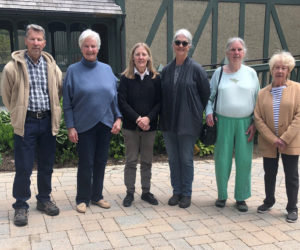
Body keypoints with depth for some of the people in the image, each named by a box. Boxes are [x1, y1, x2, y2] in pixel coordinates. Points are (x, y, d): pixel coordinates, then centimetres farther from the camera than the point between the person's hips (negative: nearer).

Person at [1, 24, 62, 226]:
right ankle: (21, 206, 16)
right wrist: (18, 113, 9)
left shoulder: (52, 66, 5)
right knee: (23, 168, 1)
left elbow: (59, 90, 17)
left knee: (47, 165, 12)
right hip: (26, 122, -3)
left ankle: (44, 200, 29)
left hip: (47, 121, 4)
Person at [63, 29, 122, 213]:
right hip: (84, 125, -3)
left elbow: (115, 96, 10)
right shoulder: (73, 71, -2)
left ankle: (97, 196, 26)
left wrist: (118, 118, 0)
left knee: (101, 162, 11)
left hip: (105, 124, 3)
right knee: (85, 163, 3)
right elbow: (67, 103, -3)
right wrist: (70, 127, -8)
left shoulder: (107, 69, 7)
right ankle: (83, 199, 19)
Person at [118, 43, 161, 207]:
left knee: (147, 161, 10)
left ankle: (146, 192, 22)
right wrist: (137, 119, -16)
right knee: (131, 161, 5)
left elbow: (159, 102, 0)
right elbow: (122, 102, -6)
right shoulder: (126, 78, -1)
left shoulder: (155, 78, 3)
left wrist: (148, 118, -15)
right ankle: (130, 192, 17)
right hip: (131, 126, -1)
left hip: (150, 126, 1)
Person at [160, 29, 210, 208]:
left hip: (188, 123, -4)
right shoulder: (167, 70, 7)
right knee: (173, 159, 12)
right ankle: (176, 191, 25)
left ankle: (186, 194, 17)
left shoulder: (196, 69, -6)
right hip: (169, 122, 5)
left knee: (186, 159, 4)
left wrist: (197, 113, 3)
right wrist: (163, 117, 10)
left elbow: (206, 94, -1)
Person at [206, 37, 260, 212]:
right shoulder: (219, 72, 5)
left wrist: (255, 122, 0)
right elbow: (210, 96, 12)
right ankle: (222, 195, 21)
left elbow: (258, 99, 8)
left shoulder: (251, 73, 6)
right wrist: (209, 112, -5)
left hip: (245, 123, 0)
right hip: (223, 122, 0)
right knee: (222, 160, 2)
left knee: (244, 161, 2)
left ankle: (241, 198, 18)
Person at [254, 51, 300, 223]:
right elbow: (258, 118, -1)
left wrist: (285, 139, -15)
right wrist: (273, 140, -11)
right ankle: (269, 202, 34)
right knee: (270, 174, 14)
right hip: (269, 143, 3)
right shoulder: (263, 93, 4)